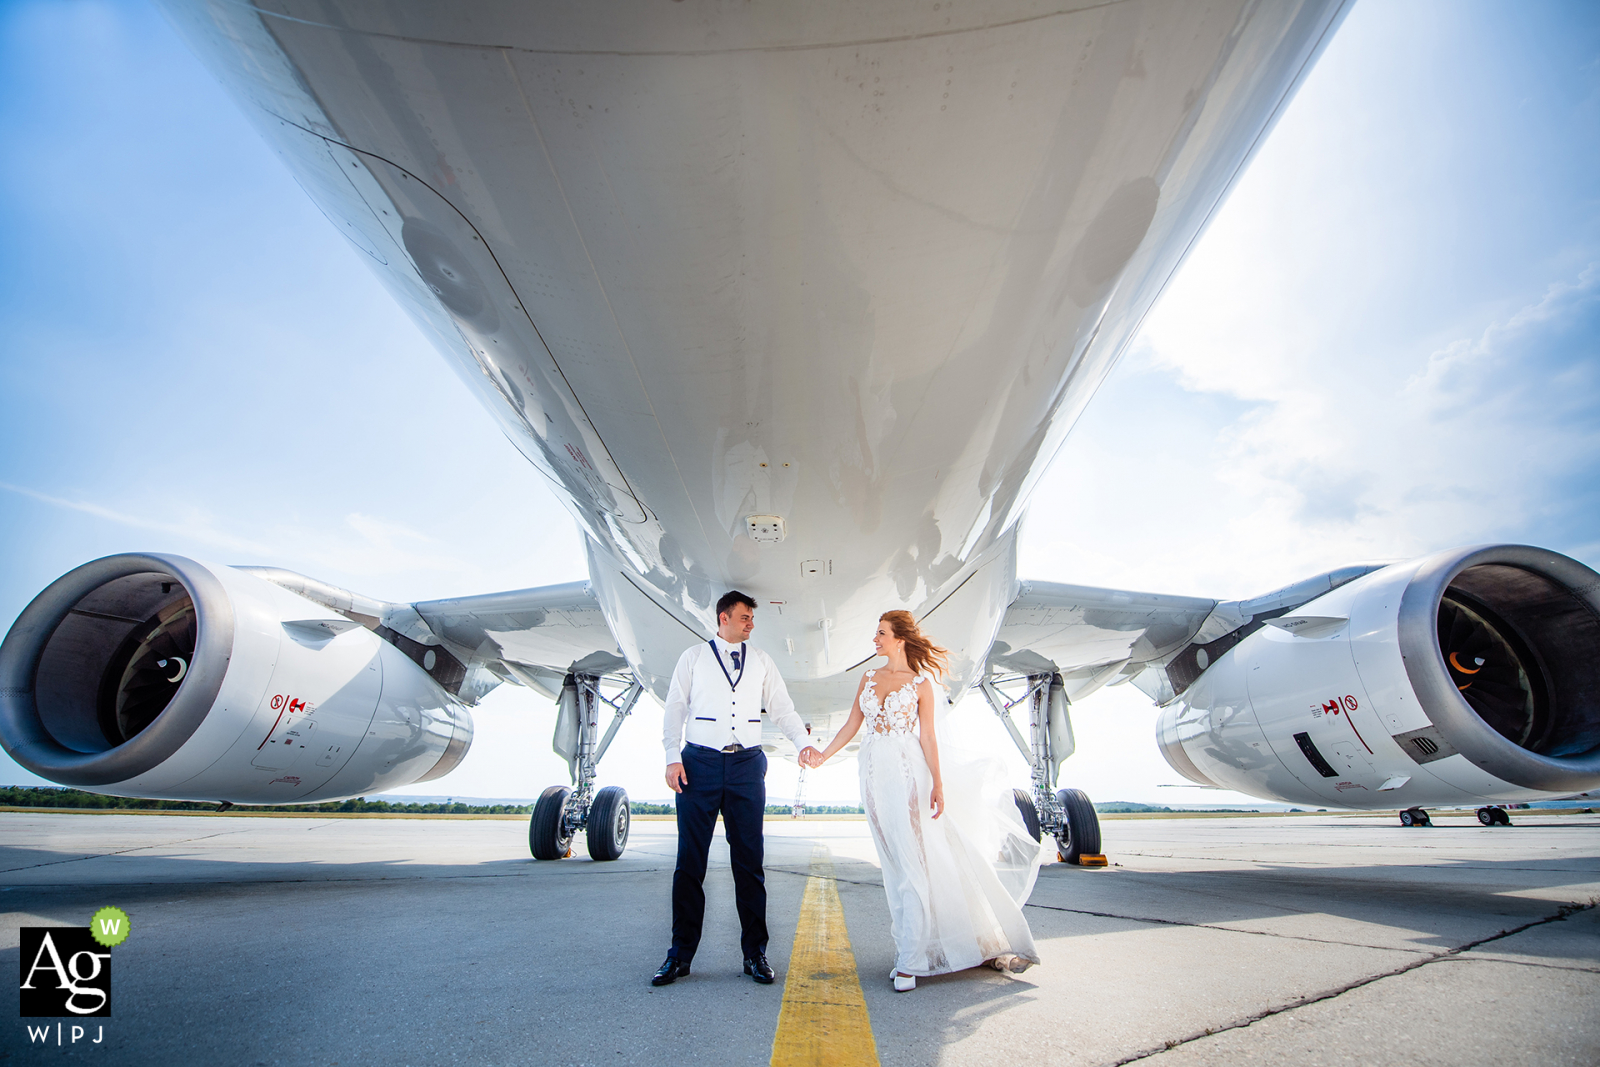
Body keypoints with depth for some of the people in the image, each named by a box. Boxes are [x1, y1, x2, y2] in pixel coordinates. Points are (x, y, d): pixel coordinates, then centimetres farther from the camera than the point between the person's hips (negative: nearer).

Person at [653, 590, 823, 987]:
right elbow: (675, 708, 5)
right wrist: (673, 757, -5)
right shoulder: (694, 657, 7)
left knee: (749, 861, 6)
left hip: (747, 765, 2)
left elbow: (782, 707, 8)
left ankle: (755, 953, 19)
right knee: (690, 861, 4)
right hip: (699, 763, -1)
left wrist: (803, 742, -7)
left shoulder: (761, 661, 12)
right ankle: (680, 954, 19)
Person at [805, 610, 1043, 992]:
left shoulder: (920, 682, -1)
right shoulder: (869, 678, 11)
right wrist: (822, 756, 6)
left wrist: (937, 783, -9)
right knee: (894, 864, 10)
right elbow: (852, 725, 12)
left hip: (907, 772, -4)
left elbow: (928, 736, -3)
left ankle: (909, 960, 1)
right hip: (874, 773, 5)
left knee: (911, 862, -6)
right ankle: (910, 945, 23)